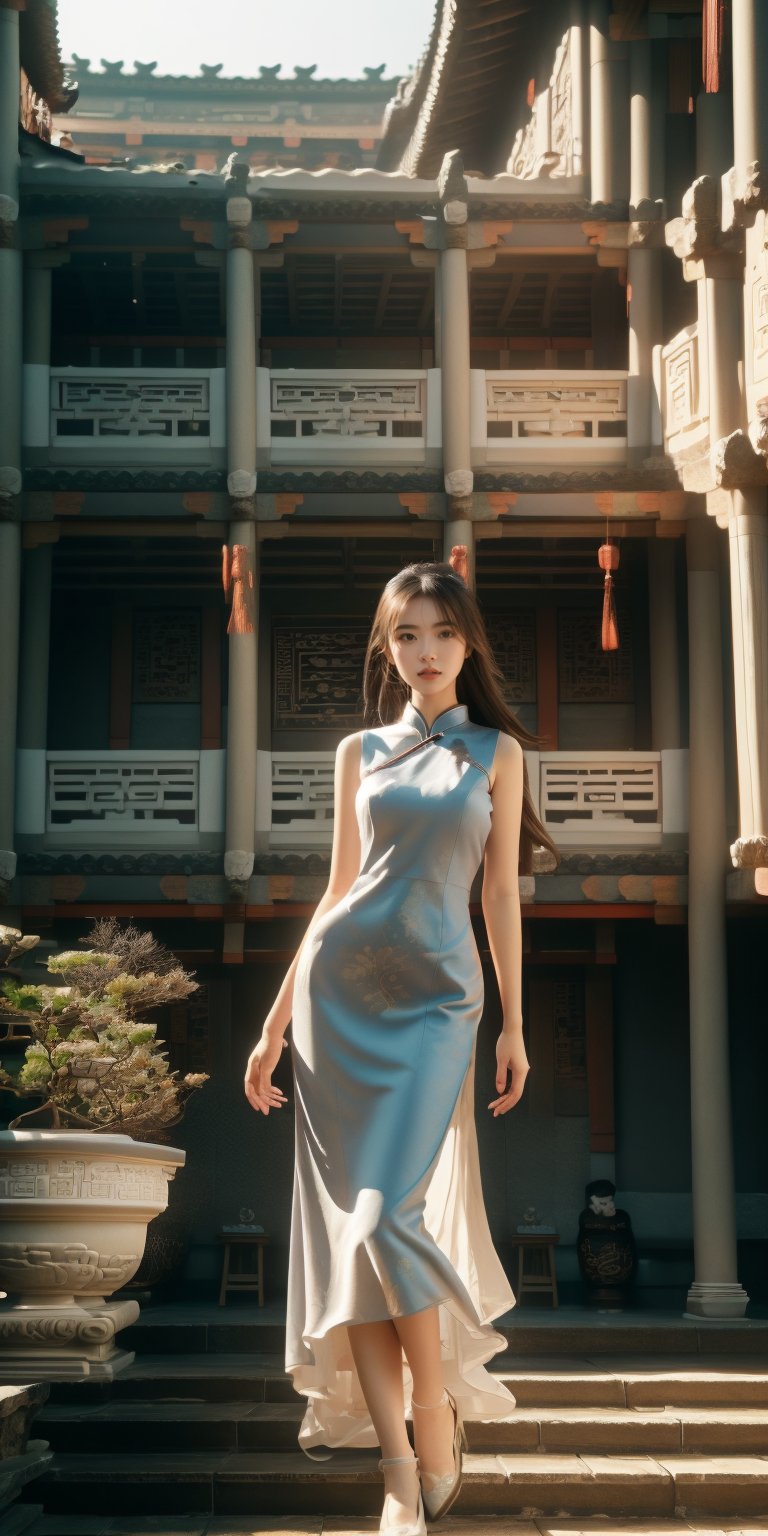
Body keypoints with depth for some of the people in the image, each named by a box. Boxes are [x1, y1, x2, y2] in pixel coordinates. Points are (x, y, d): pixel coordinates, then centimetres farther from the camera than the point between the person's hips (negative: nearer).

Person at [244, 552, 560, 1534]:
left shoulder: (498, 750, 8)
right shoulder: (360, 751, 12)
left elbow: (501, 891, 7)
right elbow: (337, 888, 13)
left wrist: (514, 1026, 4)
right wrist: (276, 1020, 11)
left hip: (435, 996, -2)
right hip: (339, 986, 3)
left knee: (389, 1215, -15)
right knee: (346, 1221, -3)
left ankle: (437, 1417, 8)